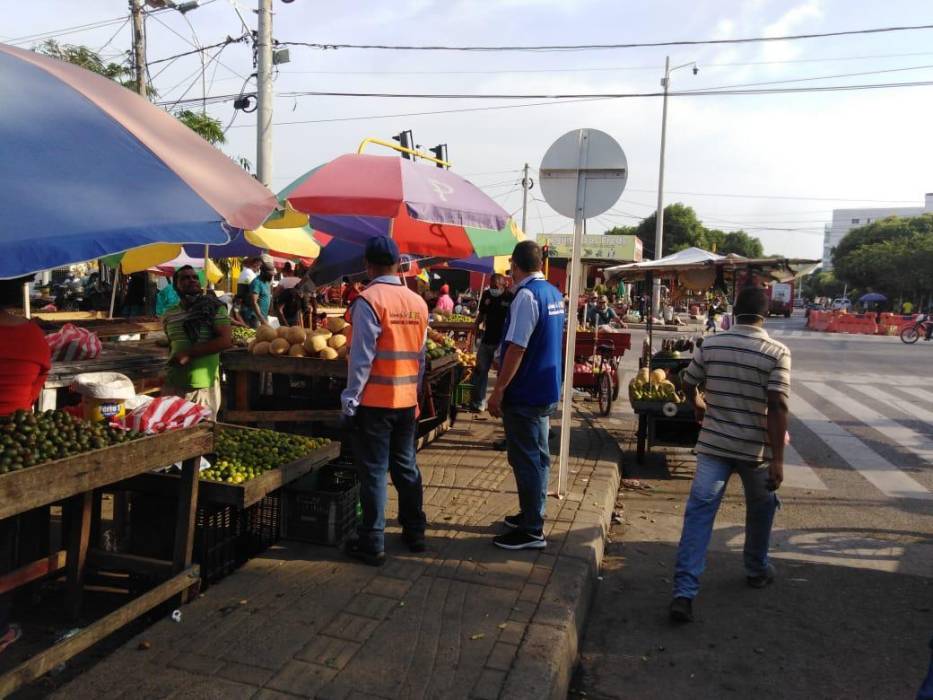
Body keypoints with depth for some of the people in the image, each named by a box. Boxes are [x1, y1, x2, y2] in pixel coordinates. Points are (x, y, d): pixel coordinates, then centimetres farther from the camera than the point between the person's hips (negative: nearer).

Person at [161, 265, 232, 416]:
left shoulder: (214, 307, -3)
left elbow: (226, 340, -13)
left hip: (204, 386, -4)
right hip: (173, 386, 4)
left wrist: (189, 354, -15)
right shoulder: (169, 315, 11)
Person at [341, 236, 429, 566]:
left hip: (374, 402, -6)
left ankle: (372, 544, 12)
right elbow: (420, 355, 10)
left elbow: (362, 356, -16)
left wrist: (350, 398, -7)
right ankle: (414, 533, 28)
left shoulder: (369, 300, -14)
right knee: (406, 467, 17)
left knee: (373, 472, 3)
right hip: (407, 401, 6)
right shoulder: (418, 302, 4)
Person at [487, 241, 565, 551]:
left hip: (524, 394, -9)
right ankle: (531, 515, 32)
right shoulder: (554, 293, 9)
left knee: (526, 460, -1)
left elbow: (516, 348, -23)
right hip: (546, 389, 9)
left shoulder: (526, 295, -19)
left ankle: (531, 531, 7)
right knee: (537, 456, 18)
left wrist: (498, 390, -18)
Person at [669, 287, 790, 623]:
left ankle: (684, 592, -8)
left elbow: (688, 385, 9)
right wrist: (777, 459, -14)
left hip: (713, 443, 1)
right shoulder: (777, 352, -10)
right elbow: (777, 407, -17)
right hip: (756, 448, -1)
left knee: (699, 511, -1)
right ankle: (756, 570, 43)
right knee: (761, 509, 24)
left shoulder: (710, 345, -1)